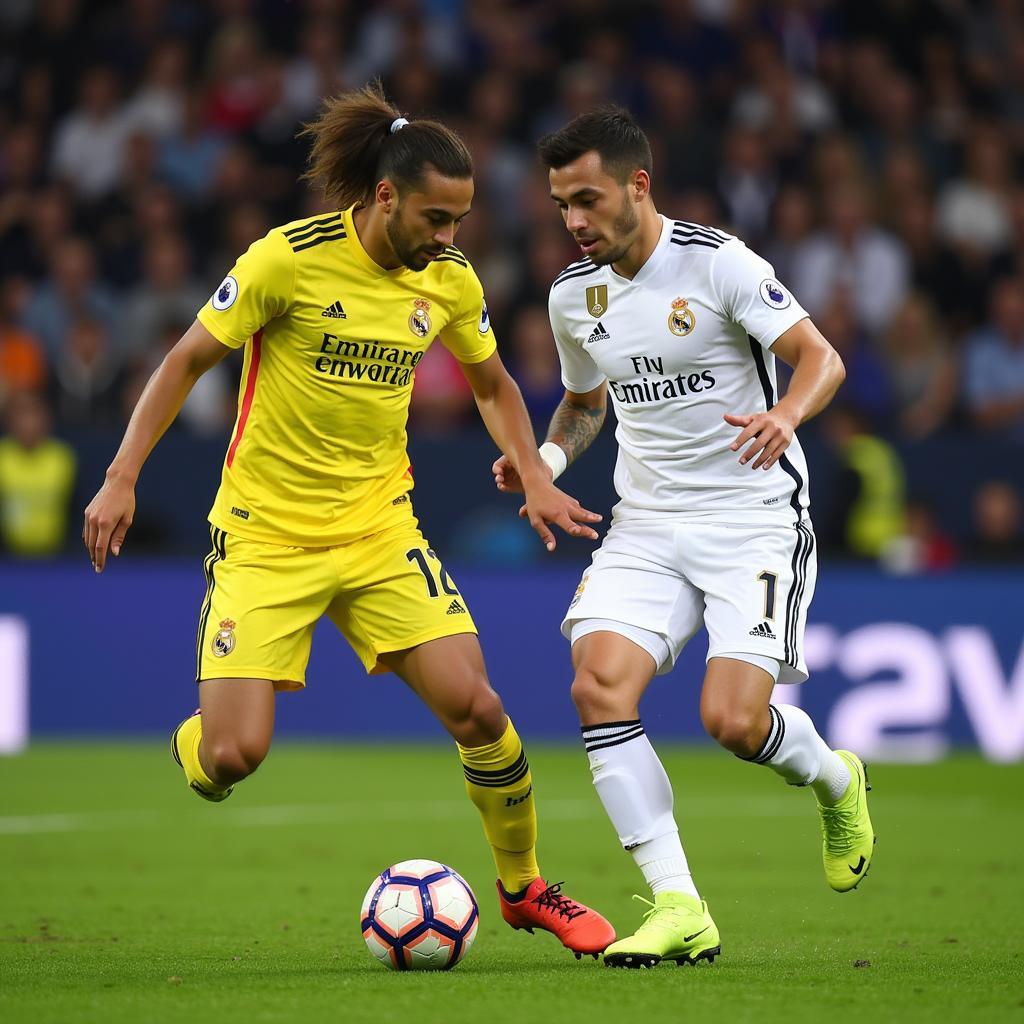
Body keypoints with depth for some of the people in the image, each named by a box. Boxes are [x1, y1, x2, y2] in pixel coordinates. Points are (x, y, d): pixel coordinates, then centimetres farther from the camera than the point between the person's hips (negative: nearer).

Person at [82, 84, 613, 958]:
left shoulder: (449, 282, 0)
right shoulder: (292, 258, -15)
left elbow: (492, 385, 18)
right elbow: (188, 360, -6)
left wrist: (535, 479, 4)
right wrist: (122, 478, -10)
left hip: (379, 528, 4)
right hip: (263, 535, -4)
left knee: (476, 708, -10)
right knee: (234, 755, -13)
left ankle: (524, 887, 13)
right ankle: (191, 748, 26)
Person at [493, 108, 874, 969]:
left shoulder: (718, 262, -12)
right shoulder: (573, 296, 6)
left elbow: (821, 358, -12)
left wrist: (785, 416, -33)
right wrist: (548, 457, 3)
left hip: (755, 518, -5)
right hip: (647, 524, 5)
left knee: (732, 720, -17)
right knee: (599, 686, -19)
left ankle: (835, 781, 21)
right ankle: (678, 908, -16)